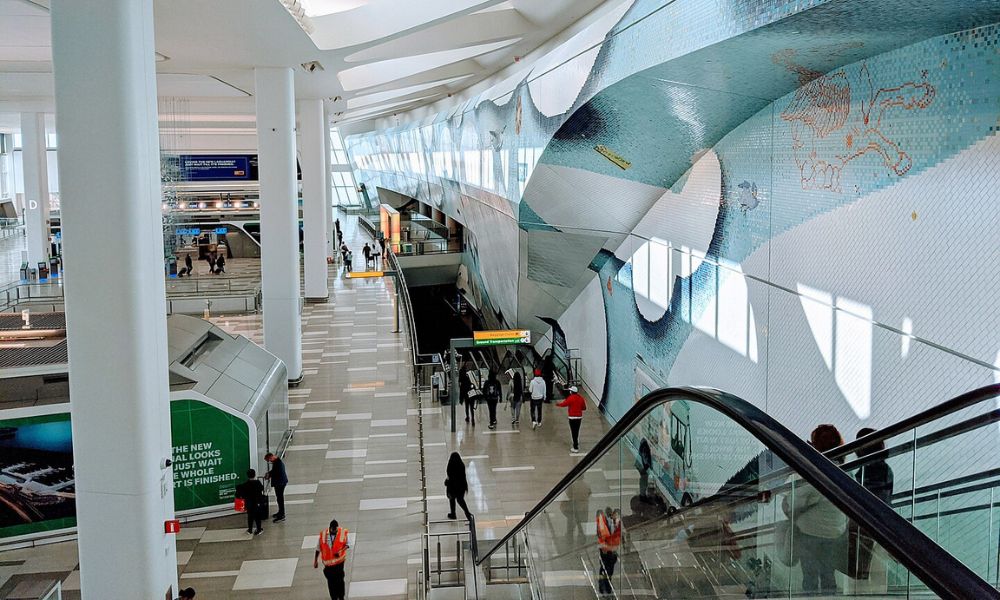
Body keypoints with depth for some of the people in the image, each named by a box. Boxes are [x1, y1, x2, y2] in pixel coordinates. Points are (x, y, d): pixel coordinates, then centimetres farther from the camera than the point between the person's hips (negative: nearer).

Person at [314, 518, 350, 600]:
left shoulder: (343, 532, -12)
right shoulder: (323, 534, -11)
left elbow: (347, 544, -2)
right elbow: (318, 548, 0)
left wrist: (341, 550, -21)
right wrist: (315, 560, 3)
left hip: (339, 560, 0)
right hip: (328, 562, 0)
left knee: (340, 579, 7)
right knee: (330, 581, 5)